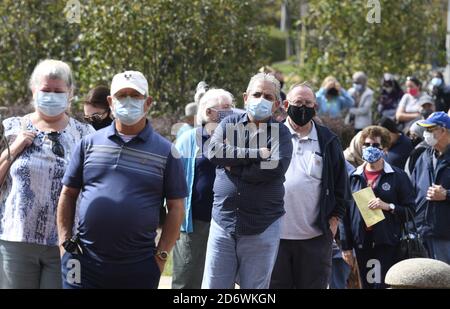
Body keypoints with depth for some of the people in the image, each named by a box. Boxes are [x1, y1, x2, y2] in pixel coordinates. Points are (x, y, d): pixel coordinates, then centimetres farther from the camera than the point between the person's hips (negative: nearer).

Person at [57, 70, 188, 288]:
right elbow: (68, 195, 13)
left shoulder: (165, 151, 4)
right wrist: (65, 242, 4)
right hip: (85, 262, 1)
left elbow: (176, 208, 4)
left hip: (138, 268, -1)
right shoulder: (89, 144, 8)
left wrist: (161, 255, -3)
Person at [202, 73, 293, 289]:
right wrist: (256, 154, -13)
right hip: (223, 223, 2)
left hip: (262, 229, -1)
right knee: (213, 285, 2)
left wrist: (234, 167, -9)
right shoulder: (230, 124, 10)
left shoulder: (280, 132, 4)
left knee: (255, 286, 7)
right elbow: (213, 151, -10)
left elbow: (276, 166, -16)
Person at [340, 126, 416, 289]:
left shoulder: (397, 176, 3)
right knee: (367, 284, 7)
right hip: (362, 243, 3)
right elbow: (345, 213, 9)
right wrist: (346, 246, 5)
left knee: (384, 284, -10)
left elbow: (411, 210, -1)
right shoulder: (354, 177, 10)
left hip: (388, 245, -3)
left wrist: (388, 206, -15)